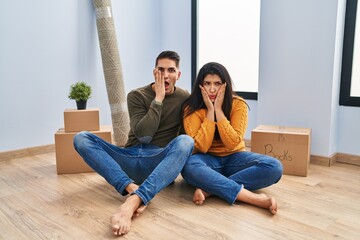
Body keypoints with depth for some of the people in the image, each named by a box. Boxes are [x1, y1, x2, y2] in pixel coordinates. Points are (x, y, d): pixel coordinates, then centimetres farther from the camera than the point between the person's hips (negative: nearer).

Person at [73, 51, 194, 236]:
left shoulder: (185, 99, 5)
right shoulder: (137, 96, 3)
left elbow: (193, 139, 2)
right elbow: (144, 136, -10)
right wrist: (158, 99, -12)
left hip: (162, 162, -1)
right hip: (131, 158, 2)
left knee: (185, 141, -33)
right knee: (81, 138, -17)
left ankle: (132, 202, -47)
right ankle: (132, 189, -36)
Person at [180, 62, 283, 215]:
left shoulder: (238, 104, -9)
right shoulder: (191, 108, -10)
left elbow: (232, 143, -19)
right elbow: (201, 147, -20)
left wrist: (218, 109, -21)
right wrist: (210, 110, -21)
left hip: (233, 158, 2)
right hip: (208, 160, -1)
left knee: (274, 167, -25)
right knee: (189, 166, -37)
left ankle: (209, 189, -29)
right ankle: (254, 198, -36)